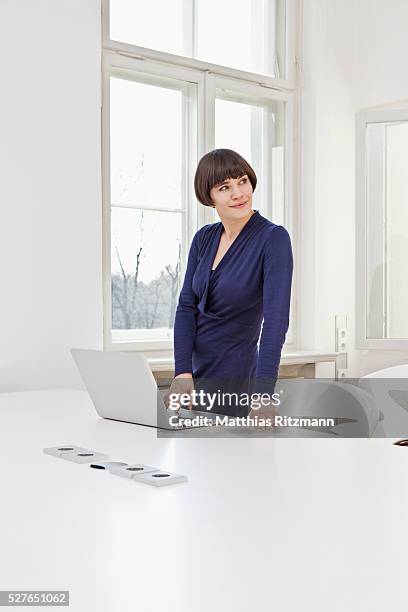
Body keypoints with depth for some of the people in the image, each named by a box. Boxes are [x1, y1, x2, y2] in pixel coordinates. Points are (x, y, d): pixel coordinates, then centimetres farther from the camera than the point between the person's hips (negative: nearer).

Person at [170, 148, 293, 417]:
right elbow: (187, 306, -2)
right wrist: (183, 372, -15)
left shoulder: (273, 238, -17)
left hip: (233, 375, -6)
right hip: (194, 371, 6)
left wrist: (264, 391, -36)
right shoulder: (204, 238, 2)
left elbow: (276, 317, -26)